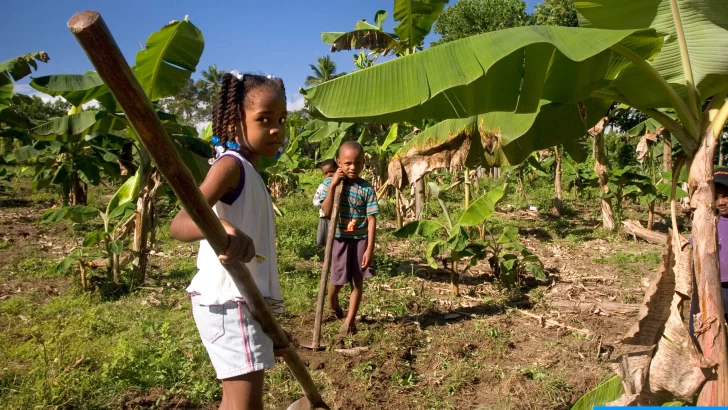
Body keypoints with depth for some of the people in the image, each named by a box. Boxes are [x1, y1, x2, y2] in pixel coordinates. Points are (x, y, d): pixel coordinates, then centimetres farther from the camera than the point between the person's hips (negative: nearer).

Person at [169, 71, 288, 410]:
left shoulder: (249, 172, 15)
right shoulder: (231, 164, -14)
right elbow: (178, 224, -30)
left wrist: (268, 318, 25)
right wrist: (221, 227, -52)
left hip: (243, 300, 10)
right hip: (229, 301, -10)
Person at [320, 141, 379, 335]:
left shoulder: (367, 189, -7)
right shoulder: (330, 183, -5)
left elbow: (371, 220, -8)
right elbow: (326, 212, -15)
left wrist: (370, 248, -12)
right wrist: (332, 186, -22)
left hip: (360, 240, 0)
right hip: (339, 239, 0)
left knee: (357, 281, 6)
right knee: (337, 280, 8)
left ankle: (350, 320, 21)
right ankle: (332, 303, 42)